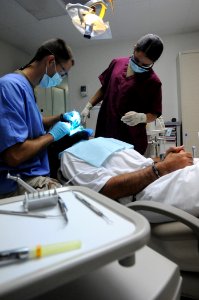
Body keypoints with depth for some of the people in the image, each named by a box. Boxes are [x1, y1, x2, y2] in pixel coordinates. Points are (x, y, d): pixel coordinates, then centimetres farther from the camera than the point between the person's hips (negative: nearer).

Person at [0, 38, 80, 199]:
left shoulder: (27, 87, 10)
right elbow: (14, 155, -28)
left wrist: (61, 117, 12)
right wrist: (52, 135, -12)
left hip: (34, 174, 10)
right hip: (20, 184, -9)